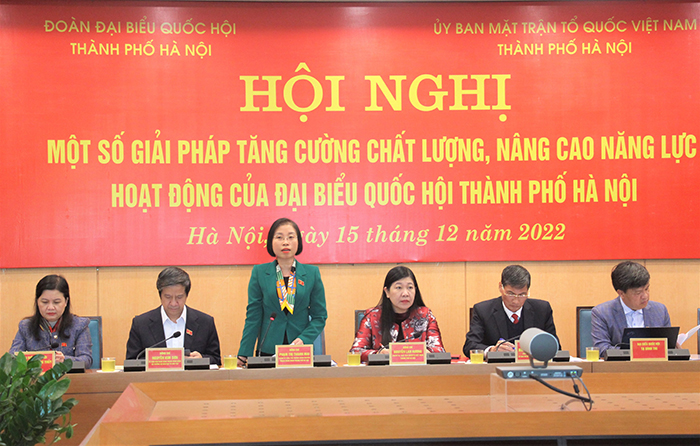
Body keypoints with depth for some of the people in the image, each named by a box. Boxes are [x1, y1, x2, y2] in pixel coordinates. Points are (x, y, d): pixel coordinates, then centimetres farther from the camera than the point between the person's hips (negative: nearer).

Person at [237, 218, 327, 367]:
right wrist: (244, 355, -2)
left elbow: (320, 316, 6)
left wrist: (304, 339, -11)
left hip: (302, 353, 0)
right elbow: (253, 316, 4)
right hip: (268, 351, 0)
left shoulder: (312, 273, 5)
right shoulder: (259, 272, 4)